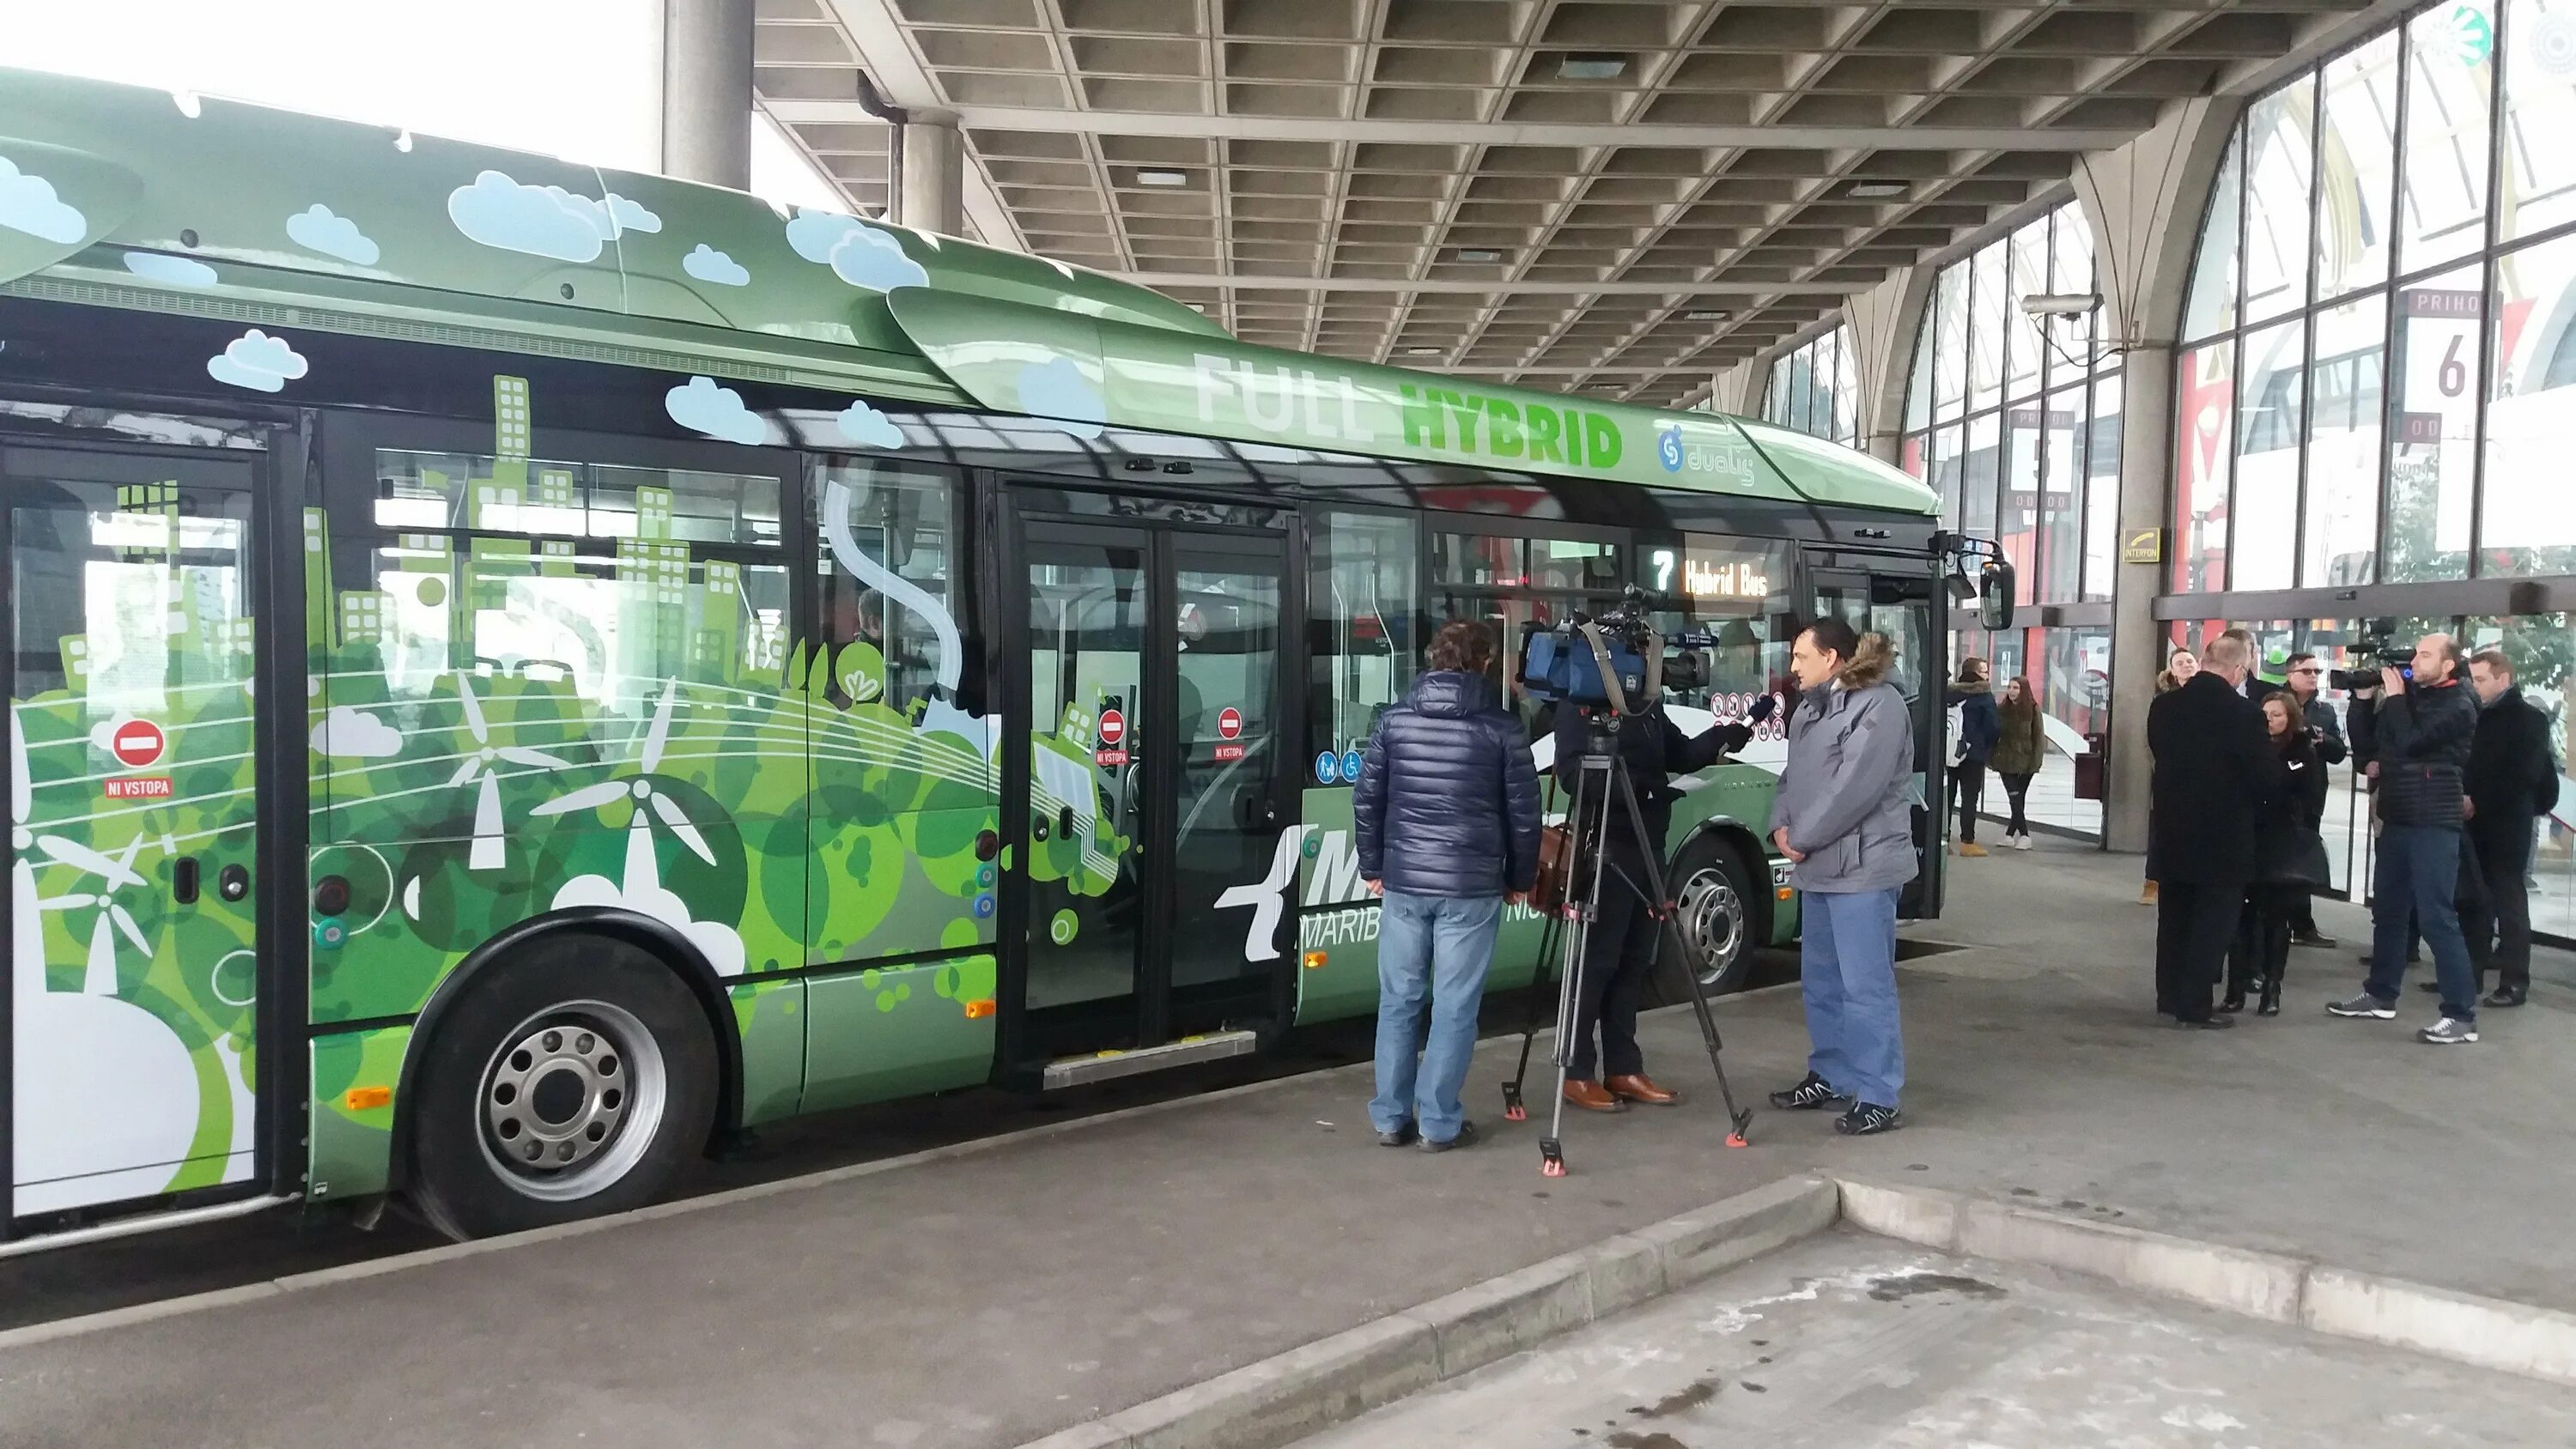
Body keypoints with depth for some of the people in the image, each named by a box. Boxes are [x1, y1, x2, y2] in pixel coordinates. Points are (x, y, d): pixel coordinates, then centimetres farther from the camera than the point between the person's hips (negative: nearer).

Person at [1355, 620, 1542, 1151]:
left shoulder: (1394, 721, 4)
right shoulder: (1500, 727, -4)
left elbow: (1366, 800, 6)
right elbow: (1523, 812, -1)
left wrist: (1373, 867, 15)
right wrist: (1520, 879, 11)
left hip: (1403, 881, 3)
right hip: (1471, 887, -3)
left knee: (1398, 1001, 11)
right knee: (1454, 1007, 4)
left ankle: (1390, 1118, 16)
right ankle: (1440, 1123, 8)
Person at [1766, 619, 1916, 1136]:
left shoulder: (1879, 704, -13)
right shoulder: (1810, 708, 17)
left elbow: (1856, 787, -20)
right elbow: (1792, 774, 18)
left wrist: (1801, 837, -13)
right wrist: (1781, 825, 0)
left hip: (1862, 867, -10)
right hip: (1819, 866, 10)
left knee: (1865, 985, -8)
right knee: (1821, 980, 17)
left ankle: (1878, 1097, -3)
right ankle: (1828, 1075, 29)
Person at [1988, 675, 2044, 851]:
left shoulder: (2033, 710, -4)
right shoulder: (2002, 709, 3)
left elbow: (2039, 738, -4)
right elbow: (1994, 735, 7)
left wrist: (2035, 762, -10)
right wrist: (1992, 761, 2)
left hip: (2025, 762, -2)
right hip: (2006, 761, 2)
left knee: (2019, 800, 5)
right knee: (2015, 799, -4)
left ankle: (2010, 834, 12)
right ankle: (2023, 835, -2)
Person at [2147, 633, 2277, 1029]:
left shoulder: (2163, 706, 0)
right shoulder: (2242, 712, -17)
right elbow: (2267, 776, -12)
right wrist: (2252, 800, 8)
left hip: (2172, 829, 6)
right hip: (2223, 835, -6)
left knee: (2174, 917, 16)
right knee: (2213, 921, 3)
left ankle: (2169, 995, 24)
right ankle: (2194, 1005, 3)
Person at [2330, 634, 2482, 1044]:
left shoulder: (2458, 706, -9)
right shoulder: (2409, 694, 13)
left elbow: (2409, 742, -22)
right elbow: (2365, 737, 12)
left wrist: (2395, 697, -11)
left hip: (2433, 822, -8)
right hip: (2397, 818, 8)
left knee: (2436, 917, -10)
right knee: (2387, 909, 14)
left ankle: (2461, 1015, -7)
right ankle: (2380, 995, 24)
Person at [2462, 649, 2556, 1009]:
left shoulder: (2529, 718, -5)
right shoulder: (2475, 715, 14)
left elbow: (2524, 775, -15)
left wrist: (2478, 801, -18)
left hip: (2506, 827, -6)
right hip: (2474, 824, 6)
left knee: (2508, 900, -4)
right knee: (2473, 899, 8)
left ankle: (2515, 982, -1)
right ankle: (2470, 973, 15)